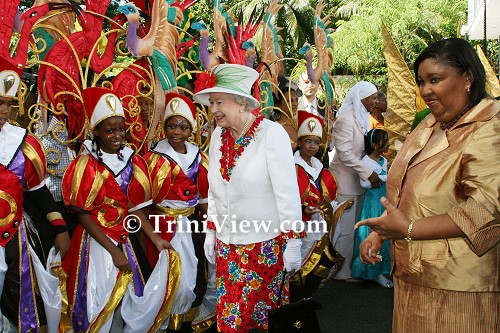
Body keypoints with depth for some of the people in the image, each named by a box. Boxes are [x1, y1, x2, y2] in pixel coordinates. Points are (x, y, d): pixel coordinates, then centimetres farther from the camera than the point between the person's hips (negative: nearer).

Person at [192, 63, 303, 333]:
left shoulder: (271, 133, -14)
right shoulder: (218, 135, 4)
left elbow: (287, 192, -15)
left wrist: (292, 242, -14)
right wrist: (211, 231, 14)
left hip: (265, 244, -5)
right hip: (227, 244, 5)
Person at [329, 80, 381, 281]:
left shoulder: (363, 117, 12)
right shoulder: (346, 118, -15)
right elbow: (345, 154, -20)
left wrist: (370, 172, 6)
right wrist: (368, 173, -20)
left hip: (358, 179, 9)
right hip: (345, 180, -8)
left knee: (356, 225, 14)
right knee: (345, 227, 0)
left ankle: (352, 266, 26)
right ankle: (342, 272, 12)